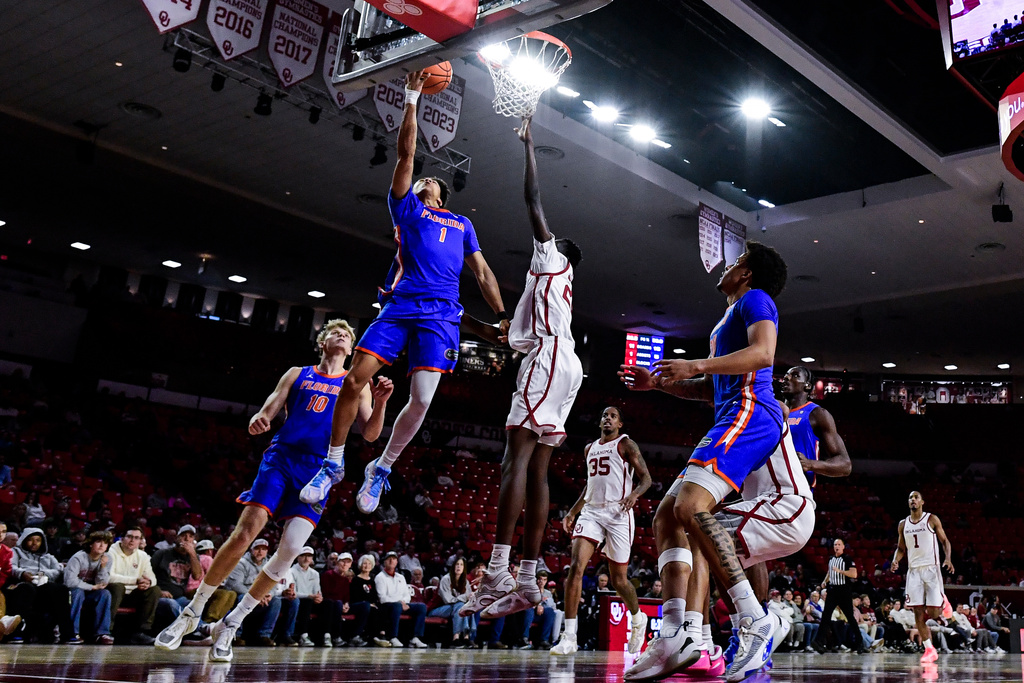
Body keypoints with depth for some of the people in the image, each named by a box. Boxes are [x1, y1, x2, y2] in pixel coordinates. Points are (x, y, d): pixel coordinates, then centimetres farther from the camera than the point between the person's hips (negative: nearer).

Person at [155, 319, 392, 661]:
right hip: (281, 457, 0)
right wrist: (258, 420, -15)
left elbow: (370, 434, 6)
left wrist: (380, 402, -14)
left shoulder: (357, 384, 15)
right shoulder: (297, 374, 16)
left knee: (290, 549, -12)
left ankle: (230, 624, 4)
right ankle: (192, 612, 2)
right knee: (245, 533, -15)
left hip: (319, 470, 0)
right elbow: (268, 410, 10)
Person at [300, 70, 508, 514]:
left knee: (421, 399, -12)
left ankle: (381, 469, 8)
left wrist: (502, 315, 11)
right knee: (354, 380, -12)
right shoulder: (405, 206, 21)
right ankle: (334, 463, 5)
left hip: (440, 315, 1)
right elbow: (406, 153, 13)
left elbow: (482, 272, 22)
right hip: (397, 307, -1)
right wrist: (411, 98, 10)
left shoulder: (461, 224, 26)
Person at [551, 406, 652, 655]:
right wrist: (572, 512, 21)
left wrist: (635, 494, -24)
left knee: (618, 578, 4)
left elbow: (646, 477, -3)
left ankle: (638, 619, 35)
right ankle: (569, 637, -17)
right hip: (591, 511, 4)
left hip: (618, 513, -4)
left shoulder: (626, 445, 2)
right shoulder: (590, 449, 19)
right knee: (576, 566, -16)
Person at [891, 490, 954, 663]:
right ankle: (929, 649, 6)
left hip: (931, 568, -3)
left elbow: (945, 541, 2)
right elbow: (901, 548, 17)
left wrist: (948, 559, -16)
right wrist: (895, 560, -4)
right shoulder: (903, 524, 11)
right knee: (918, 613, -2)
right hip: (913, 570, 4)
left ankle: (943, 602, 27)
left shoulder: (932, 519, 0)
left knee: (933, 612, -9)